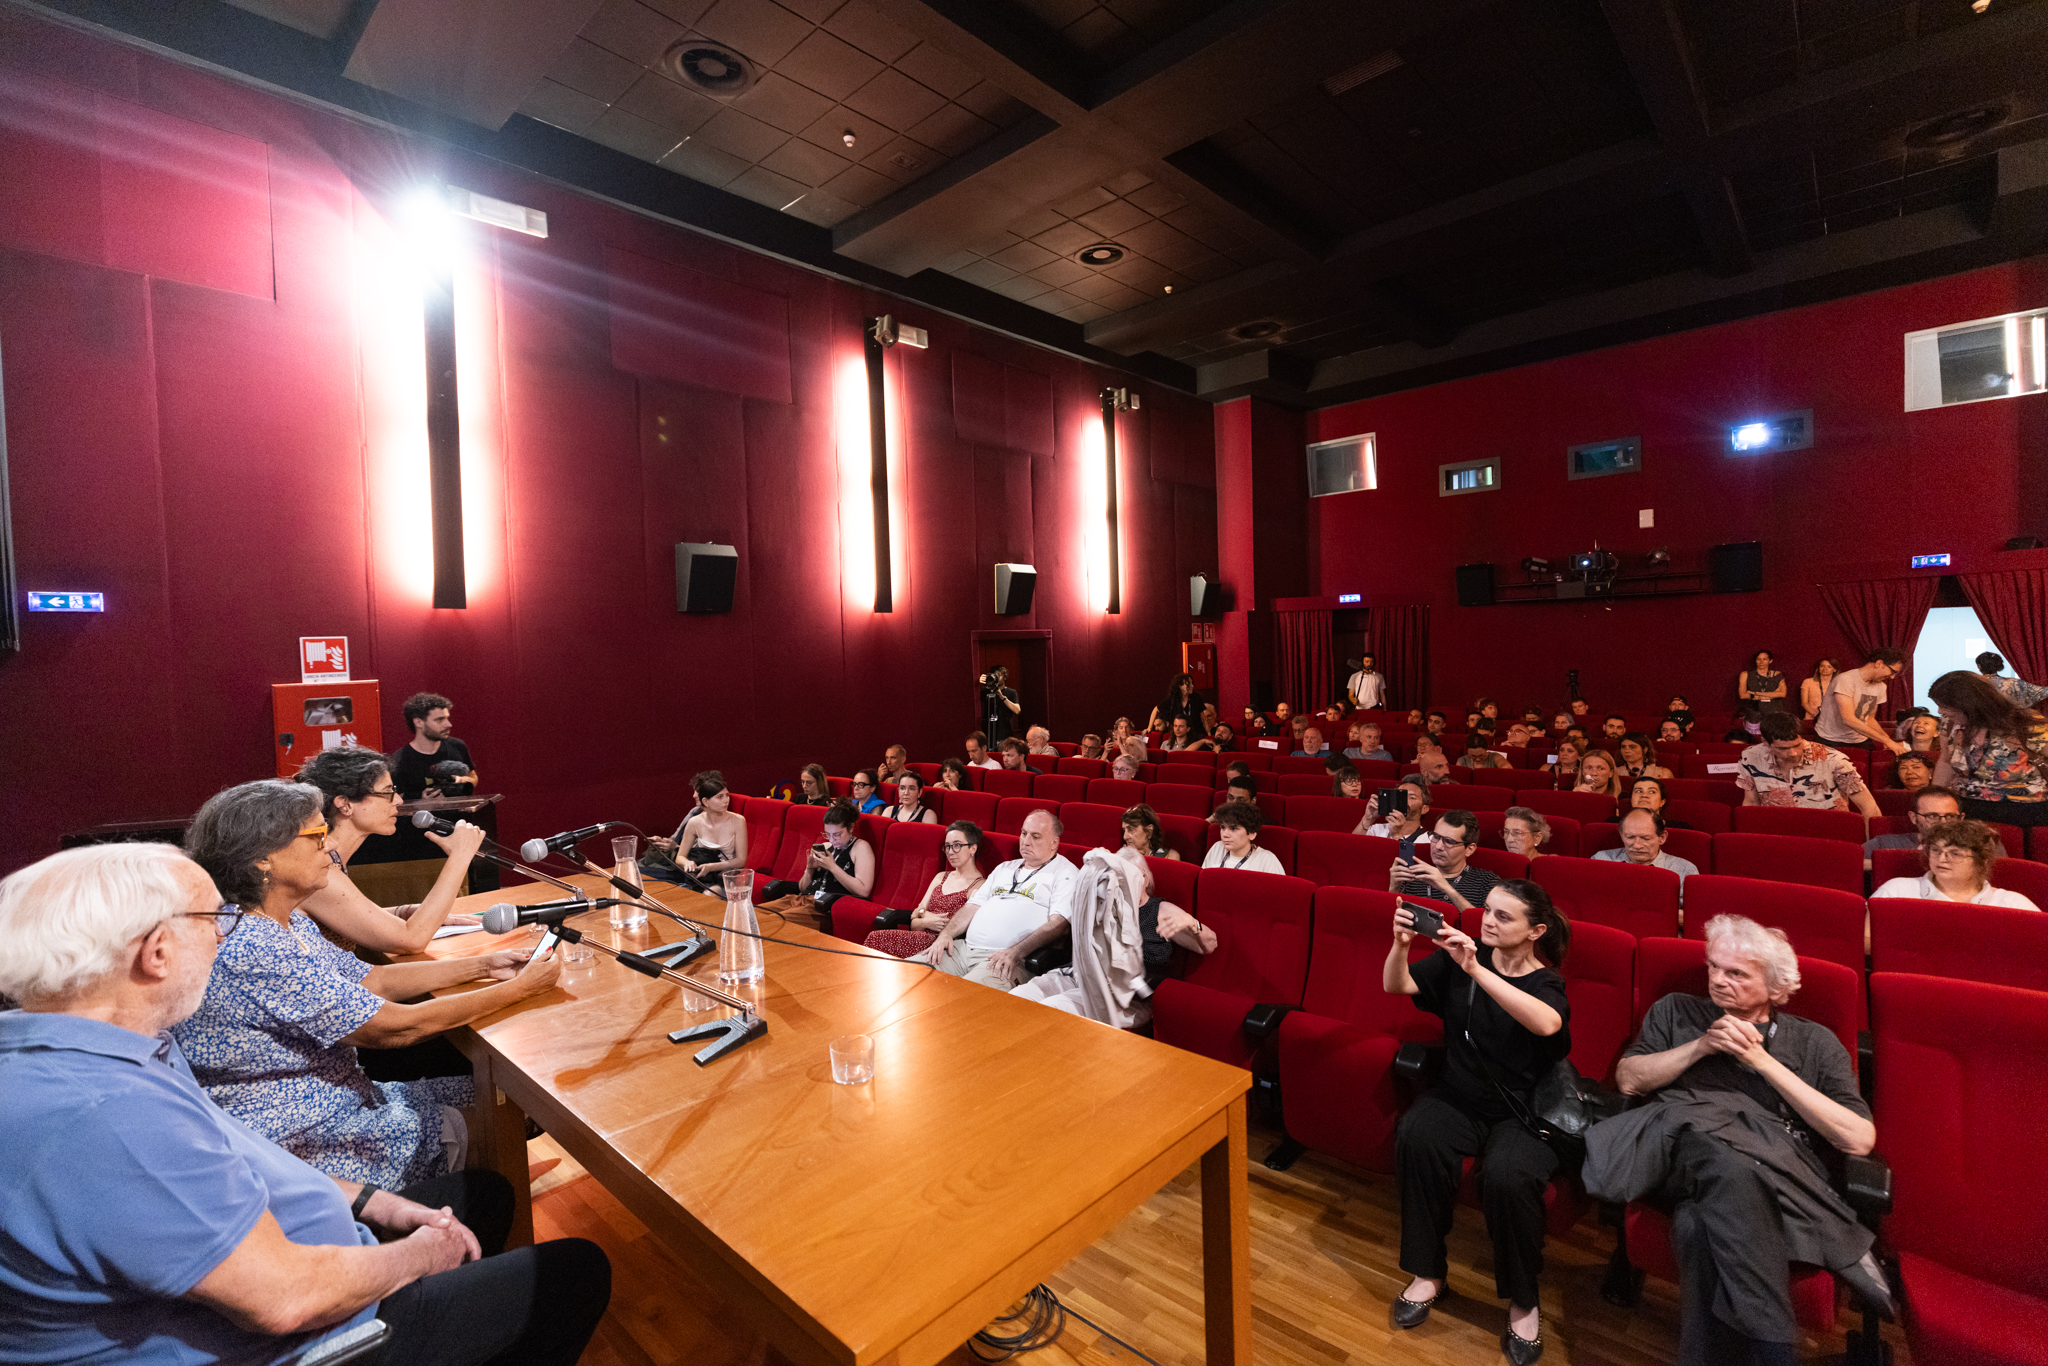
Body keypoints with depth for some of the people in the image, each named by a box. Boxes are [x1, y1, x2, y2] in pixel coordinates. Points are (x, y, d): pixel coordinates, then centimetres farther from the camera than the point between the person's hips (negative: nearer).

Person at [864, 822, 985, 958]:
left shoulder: (979, 886, -2)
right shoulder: (941, 877, 21)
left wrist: (924, 913, -1)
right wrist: (926, 922, -7)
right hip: (921, 936, 7)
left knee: (876, 938, -25)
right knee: (875, 937, -22)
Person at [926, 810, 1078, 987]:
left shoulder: (1066, 874, 2)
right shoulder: (1004, 868, 26)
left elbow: (1058, 924, -12)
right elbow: (972, 906, 23)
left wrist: (1016, 952, -22)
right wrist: (946, 934, 5)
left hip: (1009, 959, -7)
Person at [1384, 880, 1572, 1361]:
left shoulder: (1546, 981, -8)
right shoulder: (1459, 956, 1)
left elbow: (1547, 1023, -33)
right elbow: (1395, 985, -6)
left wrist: (1475, 970, -42)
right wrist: (1401, 943, -26)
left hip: (1525, 1110, -2)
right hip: (1460, 1092, 3)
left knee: (1506, 1175, -31)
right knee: (1417, 1136, -27)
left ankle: (1523, 1300, -1)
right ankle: (1429, 1271, -6)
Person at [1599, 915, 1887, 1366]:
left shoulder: (1814, 1041, 19)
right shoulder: (1675, 1012, 23)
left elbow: (1860, 1140, 5)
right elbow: (1628, 1079, 11)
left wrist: (1763, 1061, 0)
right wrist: (1703, 1046, 0)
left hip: (1773, 1169, -1)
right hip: (1681, 1148, 1)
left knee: (1697, 1222, -38)